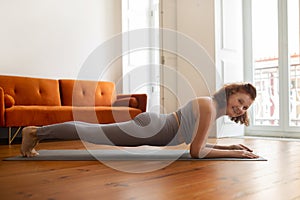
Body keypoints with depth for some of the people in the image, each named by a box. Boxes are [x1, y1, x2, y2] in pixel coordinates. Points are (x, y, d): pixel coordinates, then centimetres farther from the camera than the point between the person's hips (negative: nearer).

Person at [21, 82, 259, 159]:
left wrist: (231, 146, 9)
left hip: (152, 128, 8)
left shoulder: (213, 108, 10)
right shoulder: (209, 106, -18)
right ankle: (35, 132, 18)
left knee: (95, 131, 16)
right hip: (149, 129, -8)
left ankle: (38, 131, 31)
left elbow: (199, 143, 16)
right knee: (90, 133, 1)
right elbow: (196, 151, -19)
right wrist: (233, 153, -16)